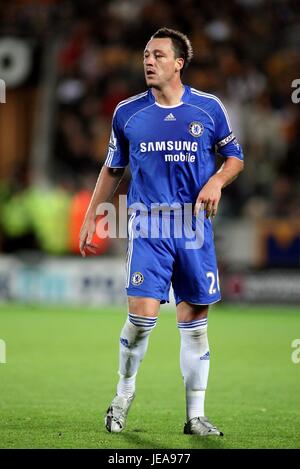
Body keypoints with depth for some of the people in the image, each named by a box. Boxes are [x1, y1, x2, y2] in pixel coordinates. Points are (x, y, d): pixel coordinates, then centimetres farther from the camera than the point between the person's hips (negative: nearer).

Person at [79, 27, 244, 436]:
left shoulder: (209, 108, 2)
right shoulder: (127, 112, 4)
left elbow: (234, 157, 13)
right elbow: (112, 169, 15)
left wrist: (216, 181, -8)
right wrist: (91, 218, 13)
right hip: (147, 225, -1)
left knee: (194, 322, 3)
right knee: (142, 314, -13)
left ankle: (195, 415, 11)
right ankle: (124, 391, 12)